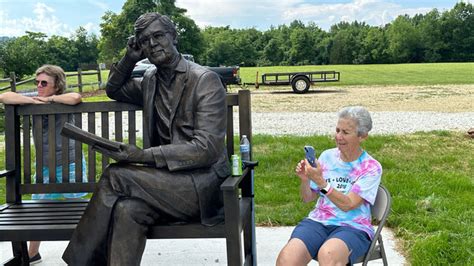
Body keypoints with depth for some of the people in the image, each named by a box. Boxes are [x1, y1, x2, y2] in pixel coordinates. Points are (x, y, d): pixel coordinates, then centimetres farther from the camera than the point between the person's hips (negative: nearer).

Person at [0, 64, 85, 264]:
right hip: (44, 167, 5)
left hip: (70, 165, -4)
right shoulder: (34, 98, -1)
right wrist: (34, 101, -19)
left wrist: (50, 98, -22)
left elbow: (76, 98, -36)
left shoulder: (63, 100, -12)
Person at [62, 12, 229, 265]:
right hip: (167, 178, 6)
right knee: (127, 210, -26)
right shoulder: (150, 80, 12)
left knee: (116, 175, -21)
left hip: (202, 185, -6)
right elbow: (113, 89, 32)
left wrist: (145, 155, -24)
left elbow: (207, 148, -17)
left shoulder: (205, 80, -9)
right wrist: (129, 58, 11)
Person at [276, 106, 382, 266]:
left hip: (353, 227, -3)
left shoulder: (371, 168, -1)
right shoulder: (327, 156, 9)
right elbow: (308, 198, 12)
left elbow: (348, 205, -13)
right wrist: (304, 180, -9)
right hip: (318, 221, 3)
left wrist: (321, 182, -23)